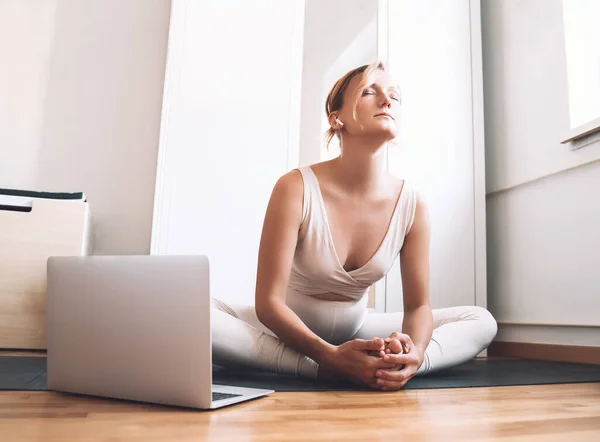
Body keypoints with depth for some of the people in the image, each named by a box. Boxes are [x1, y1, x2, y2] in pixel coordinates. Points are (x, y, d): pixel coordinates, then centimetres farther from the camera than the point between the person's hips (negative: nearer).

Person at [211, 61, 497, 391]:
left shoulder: (412, 205, -13)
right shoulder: (296, 188, -23)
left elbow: (417, 305, -8)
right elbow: (268, 301, -24)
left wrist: (414, 352, -31)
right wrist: (331, 357, -40)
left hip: (355, 328, 4)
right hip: (288, 328, -3)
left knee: (482, 322, -8)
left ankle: (385, 367, -30)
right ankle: (327, 369, -30)